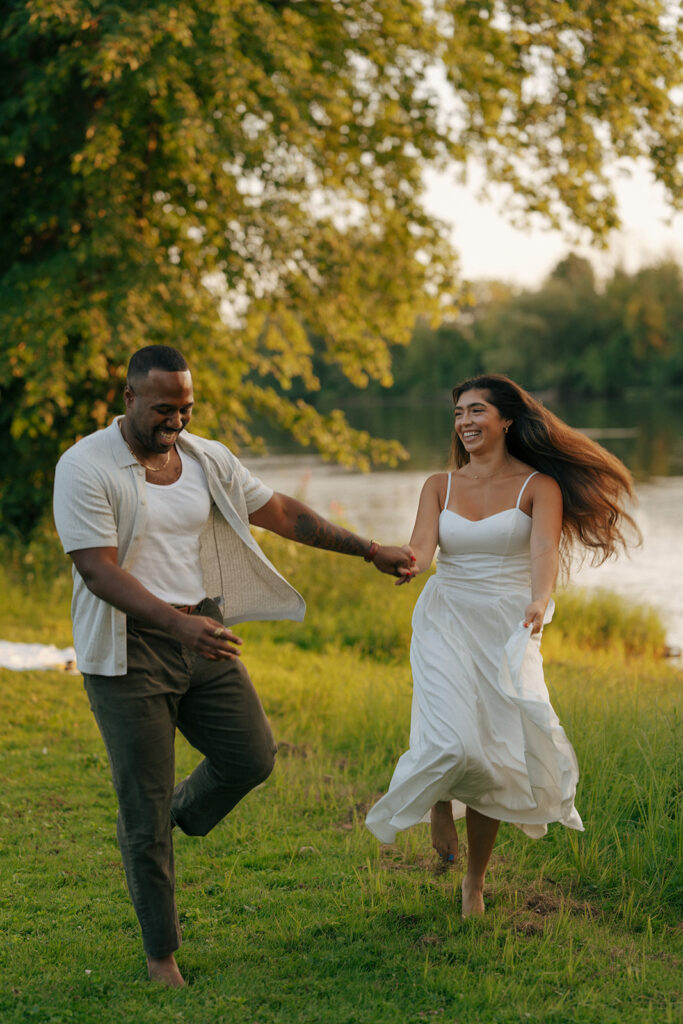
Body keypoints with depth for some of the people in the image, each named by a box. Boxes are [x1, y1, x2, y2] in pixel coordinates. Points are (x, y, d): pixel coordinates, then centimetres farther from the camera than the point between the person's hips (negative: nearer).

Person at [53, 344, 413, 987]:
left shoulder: (207, 459, 5)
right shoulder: (85, 468, -14)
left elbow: (282, 513, 9)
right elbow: (99, 571, -22)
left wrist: (369, 551, 6)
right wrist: (177, 623, -34)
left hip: (204, 633, 6)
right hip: (130, 650, -5)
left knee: (252, 757, 1)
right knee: (144, 803, 0)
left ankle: (178, 818, 33)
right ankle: (160, 952, 14)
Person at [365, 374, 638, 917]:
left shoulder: (539, 486, -2)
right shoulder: (440, 486, 8)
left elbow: (545, 550, -19)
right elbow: (422, 549, -7)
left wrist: (540, 601, -39)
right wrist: (408, 563, -32)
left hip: (508, 630, -1)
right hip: (444, 623, 1)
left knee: (493, 760, -2)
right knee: (455, 744, -21)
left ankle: (475, 881, 22)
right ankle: (439, 799, 17)